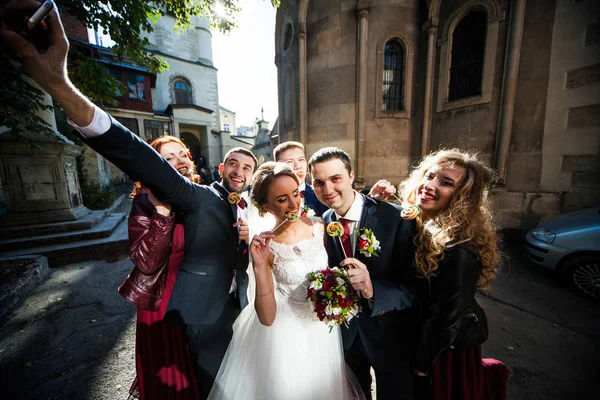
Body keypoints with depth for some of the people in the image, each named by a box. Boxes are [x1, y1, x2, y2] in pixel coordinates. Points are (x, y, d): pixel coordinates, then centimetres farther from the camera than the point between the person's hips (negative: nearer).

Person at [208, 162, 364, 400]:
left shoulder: (319, 226, -13)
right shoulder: (264, 245, -22)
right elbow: (267, 318, -23)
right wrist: (259, 266, -35)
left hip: (324, 326, 4)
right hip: (284, 332, -3)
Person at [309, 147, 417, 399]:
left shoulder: (397, 218, -25)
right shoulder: (323, 222, -10)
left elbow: (414, 289, -23)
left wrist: (372, 290, -40)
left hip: (390, 334, -3)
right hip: (345, 331, 4)